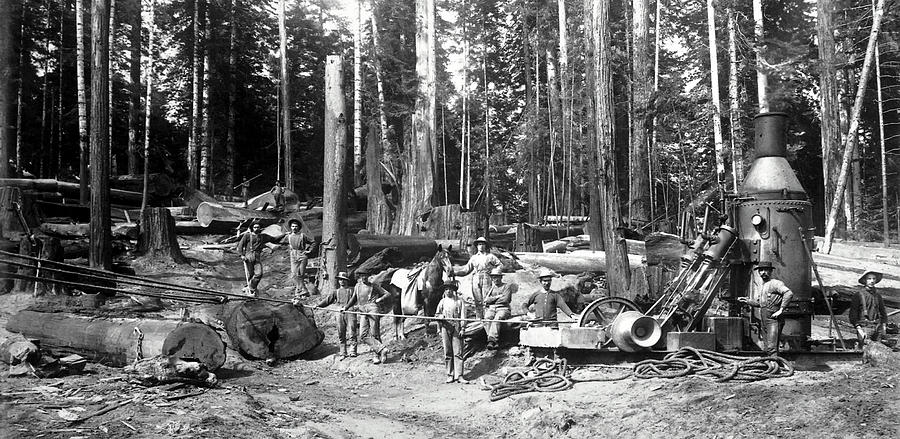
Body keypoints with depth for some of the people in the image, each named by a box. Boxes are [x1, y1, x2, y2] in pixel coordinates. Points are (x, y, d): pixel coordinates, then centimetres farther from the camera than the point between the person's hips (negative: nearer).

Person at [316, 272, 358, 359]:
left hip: (350, 312, -3)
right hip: (340, 313, 3)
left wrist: (346, 307, -20)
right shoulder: (336, 292, 23)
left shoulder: (351, 290, 12)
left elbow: (353, 299, -4)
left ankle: (353, 351, -7)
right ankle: (343, 353, 3)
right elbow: (328, 299, 15)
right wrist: (318, 305, 2)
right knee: (341, 335, 0)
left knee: (352, 333, -9)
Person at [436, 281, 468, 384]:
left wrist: (462, 328, -4)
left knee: (458, 352, -5)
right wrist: (440, 316, -3)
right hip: (445, 328, 2)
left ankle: (459, 376, -5)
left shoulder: (459, 301, 5)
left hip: (456, 328, -2)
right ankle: (450, 375, 11)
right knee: (447, 353, 4)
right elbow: (436, 314, 20)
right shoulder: (442, 302, 13)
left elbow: (462, 316, 3)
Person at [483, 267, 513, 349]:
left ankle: (491, 340, -49)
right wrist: (497, 297, -1)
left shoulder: (507, 286, 11)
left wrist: (492, 300, 5)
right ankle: (494, 342, -40)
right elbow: (486, 300, 10)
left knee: (496, 319, -36)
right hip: (491, 309, 3)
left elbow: (505, 299, -3)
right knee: (486, 318, -31)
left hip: (503, 308, -3)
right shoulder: (491, 288, 25)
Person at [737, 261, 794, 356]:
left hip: (774, 320, -9)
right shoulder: (763, 287, 22)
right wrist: (746, 300, 28)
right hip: (765, 322, 9)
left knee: (771, 348, -18)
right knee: (768, 349, 9)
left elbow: (789, 293, -21)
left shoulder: (775, 283, -6)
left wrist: (781, 310, -23)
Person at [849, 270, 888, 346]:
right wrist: (858, 328, -12)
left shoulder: (878, 295, 15)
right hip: (865, 326, -5)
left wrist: (883, 325, 16)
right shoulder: (858, 295, -2)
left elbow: (882, 311, 25)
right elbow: (853, 313, -5)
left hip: (878, 327, 6)